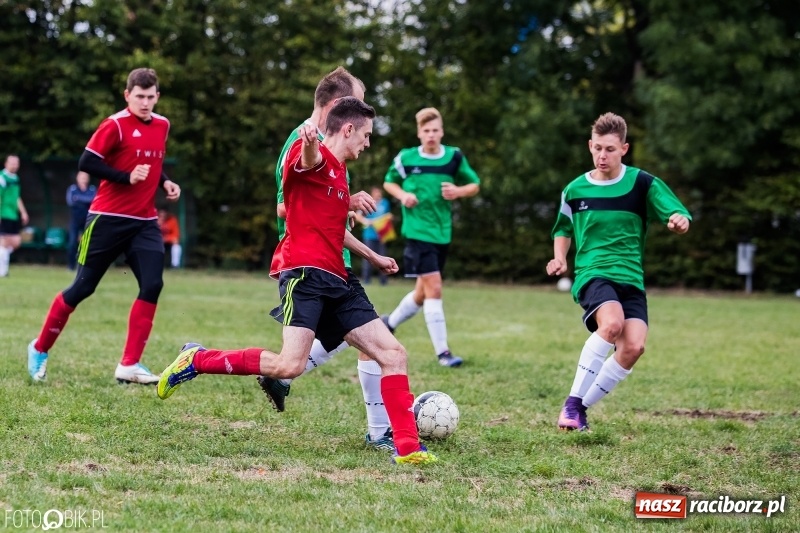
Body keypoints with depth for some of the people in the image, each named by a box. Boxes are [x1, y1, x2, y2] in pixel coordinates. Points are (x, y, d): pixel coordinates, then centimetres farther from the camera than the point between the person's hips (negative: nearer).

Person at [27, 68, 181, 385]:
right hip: (108, 218, -5)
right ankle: (40, 349, 20)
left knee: (152, 285, -11)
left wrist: (165, 182, 5)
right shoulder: (115, 125, -13)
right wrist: (127, 177, -23)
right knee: (82, 287, 1)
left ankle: (129, 365, -6)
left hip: (144, 222, 5)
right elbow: (87, 163, -17)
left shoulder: (162, 125, 8)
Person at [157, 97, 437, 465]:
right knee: (290, 365, -24)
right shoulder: (316, 157, -5)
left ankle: (407, 447, 4)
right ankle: (197, 361, -5)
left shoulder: (339, 172, 24)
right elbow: (307, 158, -35)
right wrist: (309, 141, -57)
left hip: (334, 282, 9)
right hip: (304, 271, -9)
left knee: (393, 353, 1)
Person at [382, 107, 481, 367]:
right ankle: (442, 351, -11)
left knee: (423, 292, 15)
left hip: (442, 234, 4)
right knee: (433, 288, -14)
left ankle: (389, 323, 41)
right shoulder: (406, 158, -4)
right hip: (418, 231, -4)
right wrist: (403, 195, -8)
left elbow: (475, 185, 10)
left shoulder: (454, 157, 0)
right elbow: (389, 182, 12)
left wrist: (459, 191, -11)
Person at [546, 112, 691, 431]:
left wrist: (679, 221, -28)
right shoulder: (575, 190, 7)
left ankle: (581, 408, -3)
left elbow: (680, 217, -4)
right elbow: (563, 229, 25)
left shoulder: (642, 184, 1)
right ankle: (572, 403, -25)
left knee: (633, 346, -21)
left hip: (631, 278, 1)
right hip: (592, 274, -1)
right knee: (612, 323, -33)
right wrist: (559, 259, 5)